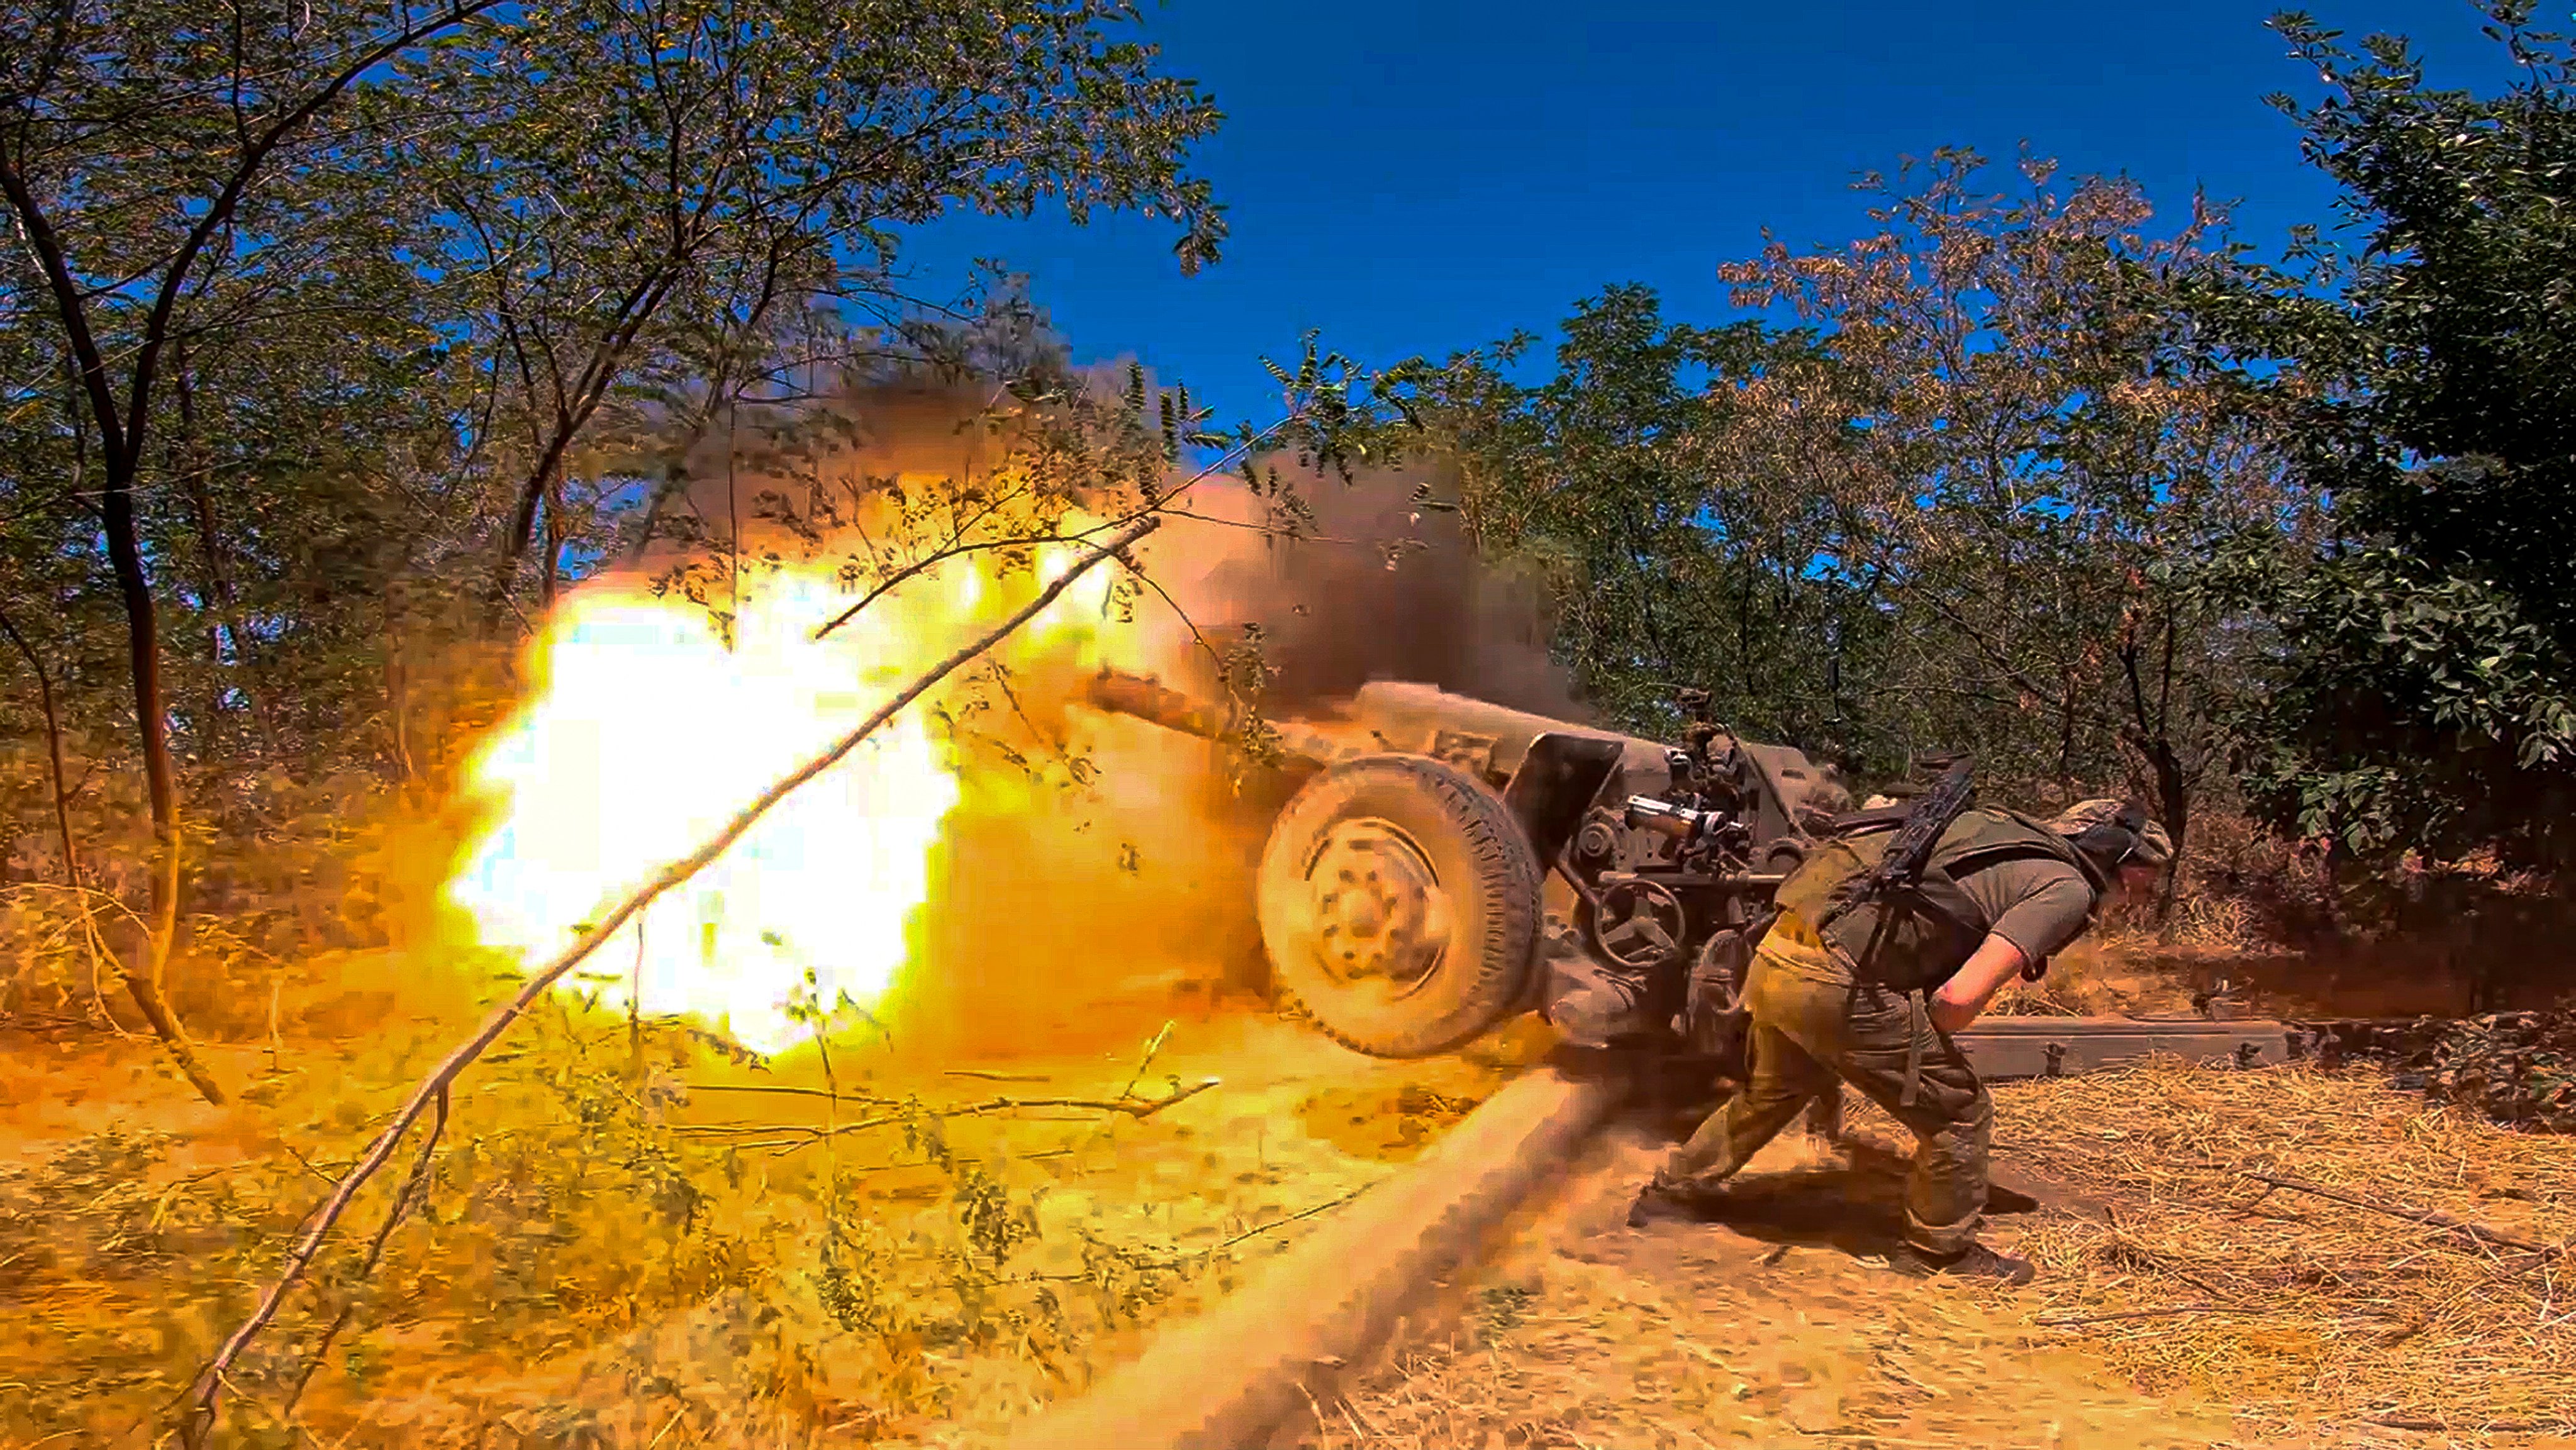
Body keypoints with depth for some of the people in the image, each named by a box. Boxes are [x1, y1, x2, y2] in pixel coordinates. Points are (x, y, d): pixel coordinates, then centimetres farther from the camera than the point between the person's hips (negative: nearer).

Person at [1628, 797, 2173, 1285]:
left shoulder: (2008, 830, 19)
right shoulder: (2067, 889, -5)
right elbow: (1961, 997, -15)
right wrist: (1923, 1042, 5)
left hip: (1775, 956, 8)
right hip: (1838, 985, -8)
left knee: (1773, 1092, 31)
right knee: (1959, 1112, 10)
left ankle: (1671, 1193, 46)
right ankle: (1941, 1252, 28)